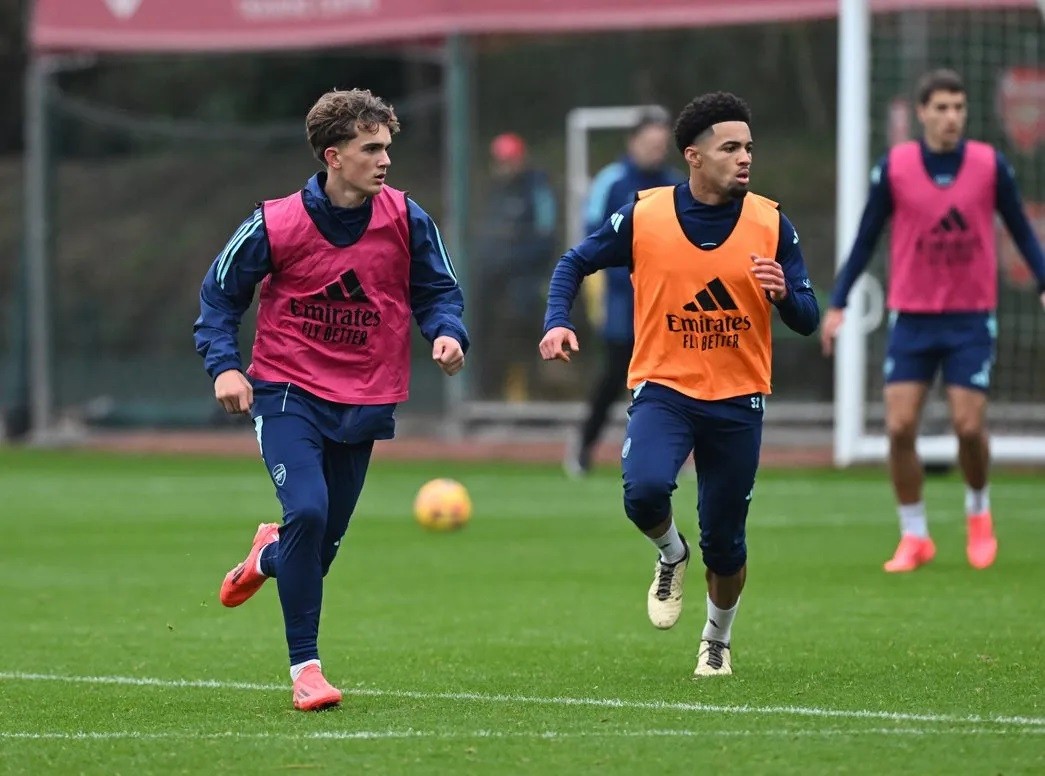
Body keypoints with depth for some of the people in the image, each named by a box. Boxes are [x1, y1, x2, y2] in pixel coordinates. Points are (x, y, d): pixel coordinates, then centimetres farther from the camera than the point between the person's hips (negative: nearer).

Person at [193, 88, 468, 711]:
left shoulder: (406, 219, -6)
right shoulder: (276, 225, -12)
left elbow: (439, 291, 5)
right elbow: (220, 294, 1)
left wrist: (449, 334, -16)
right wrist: (224, 366, -12)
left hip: (363, 402, 3)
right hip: (287, 392, -3)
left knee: (324, 539, 7)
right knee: (306, 510, -22)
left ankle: (268, 556, 47)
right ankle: (305, 666, -12)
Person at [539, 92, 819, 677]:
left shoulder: (770, 224, -3)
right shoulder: (644, 217, -5)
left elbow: (808, 321, -1)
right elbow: (577, 263, 9)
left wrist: (783, 294, -24)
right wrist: (557, 322, -8)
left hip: (738, 399, 1)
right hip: (663, 388, -1)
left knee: (724, 542, 6)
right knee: (645, 490, -29)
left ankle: (718, 642, 35)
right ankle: (671, 554, 7)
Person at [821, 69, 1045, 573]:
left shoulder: (990, 165, -5)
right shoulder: (893, 168, -5)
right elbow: (866, 239, 4)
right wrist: (837, 304, 0)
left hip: (970, 318, 0)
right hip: (911, 318, 0)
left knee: (969, 426, -6)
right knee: (899, 427, -7)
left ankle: (978, 512, 24)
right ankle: (914, 537, 8)